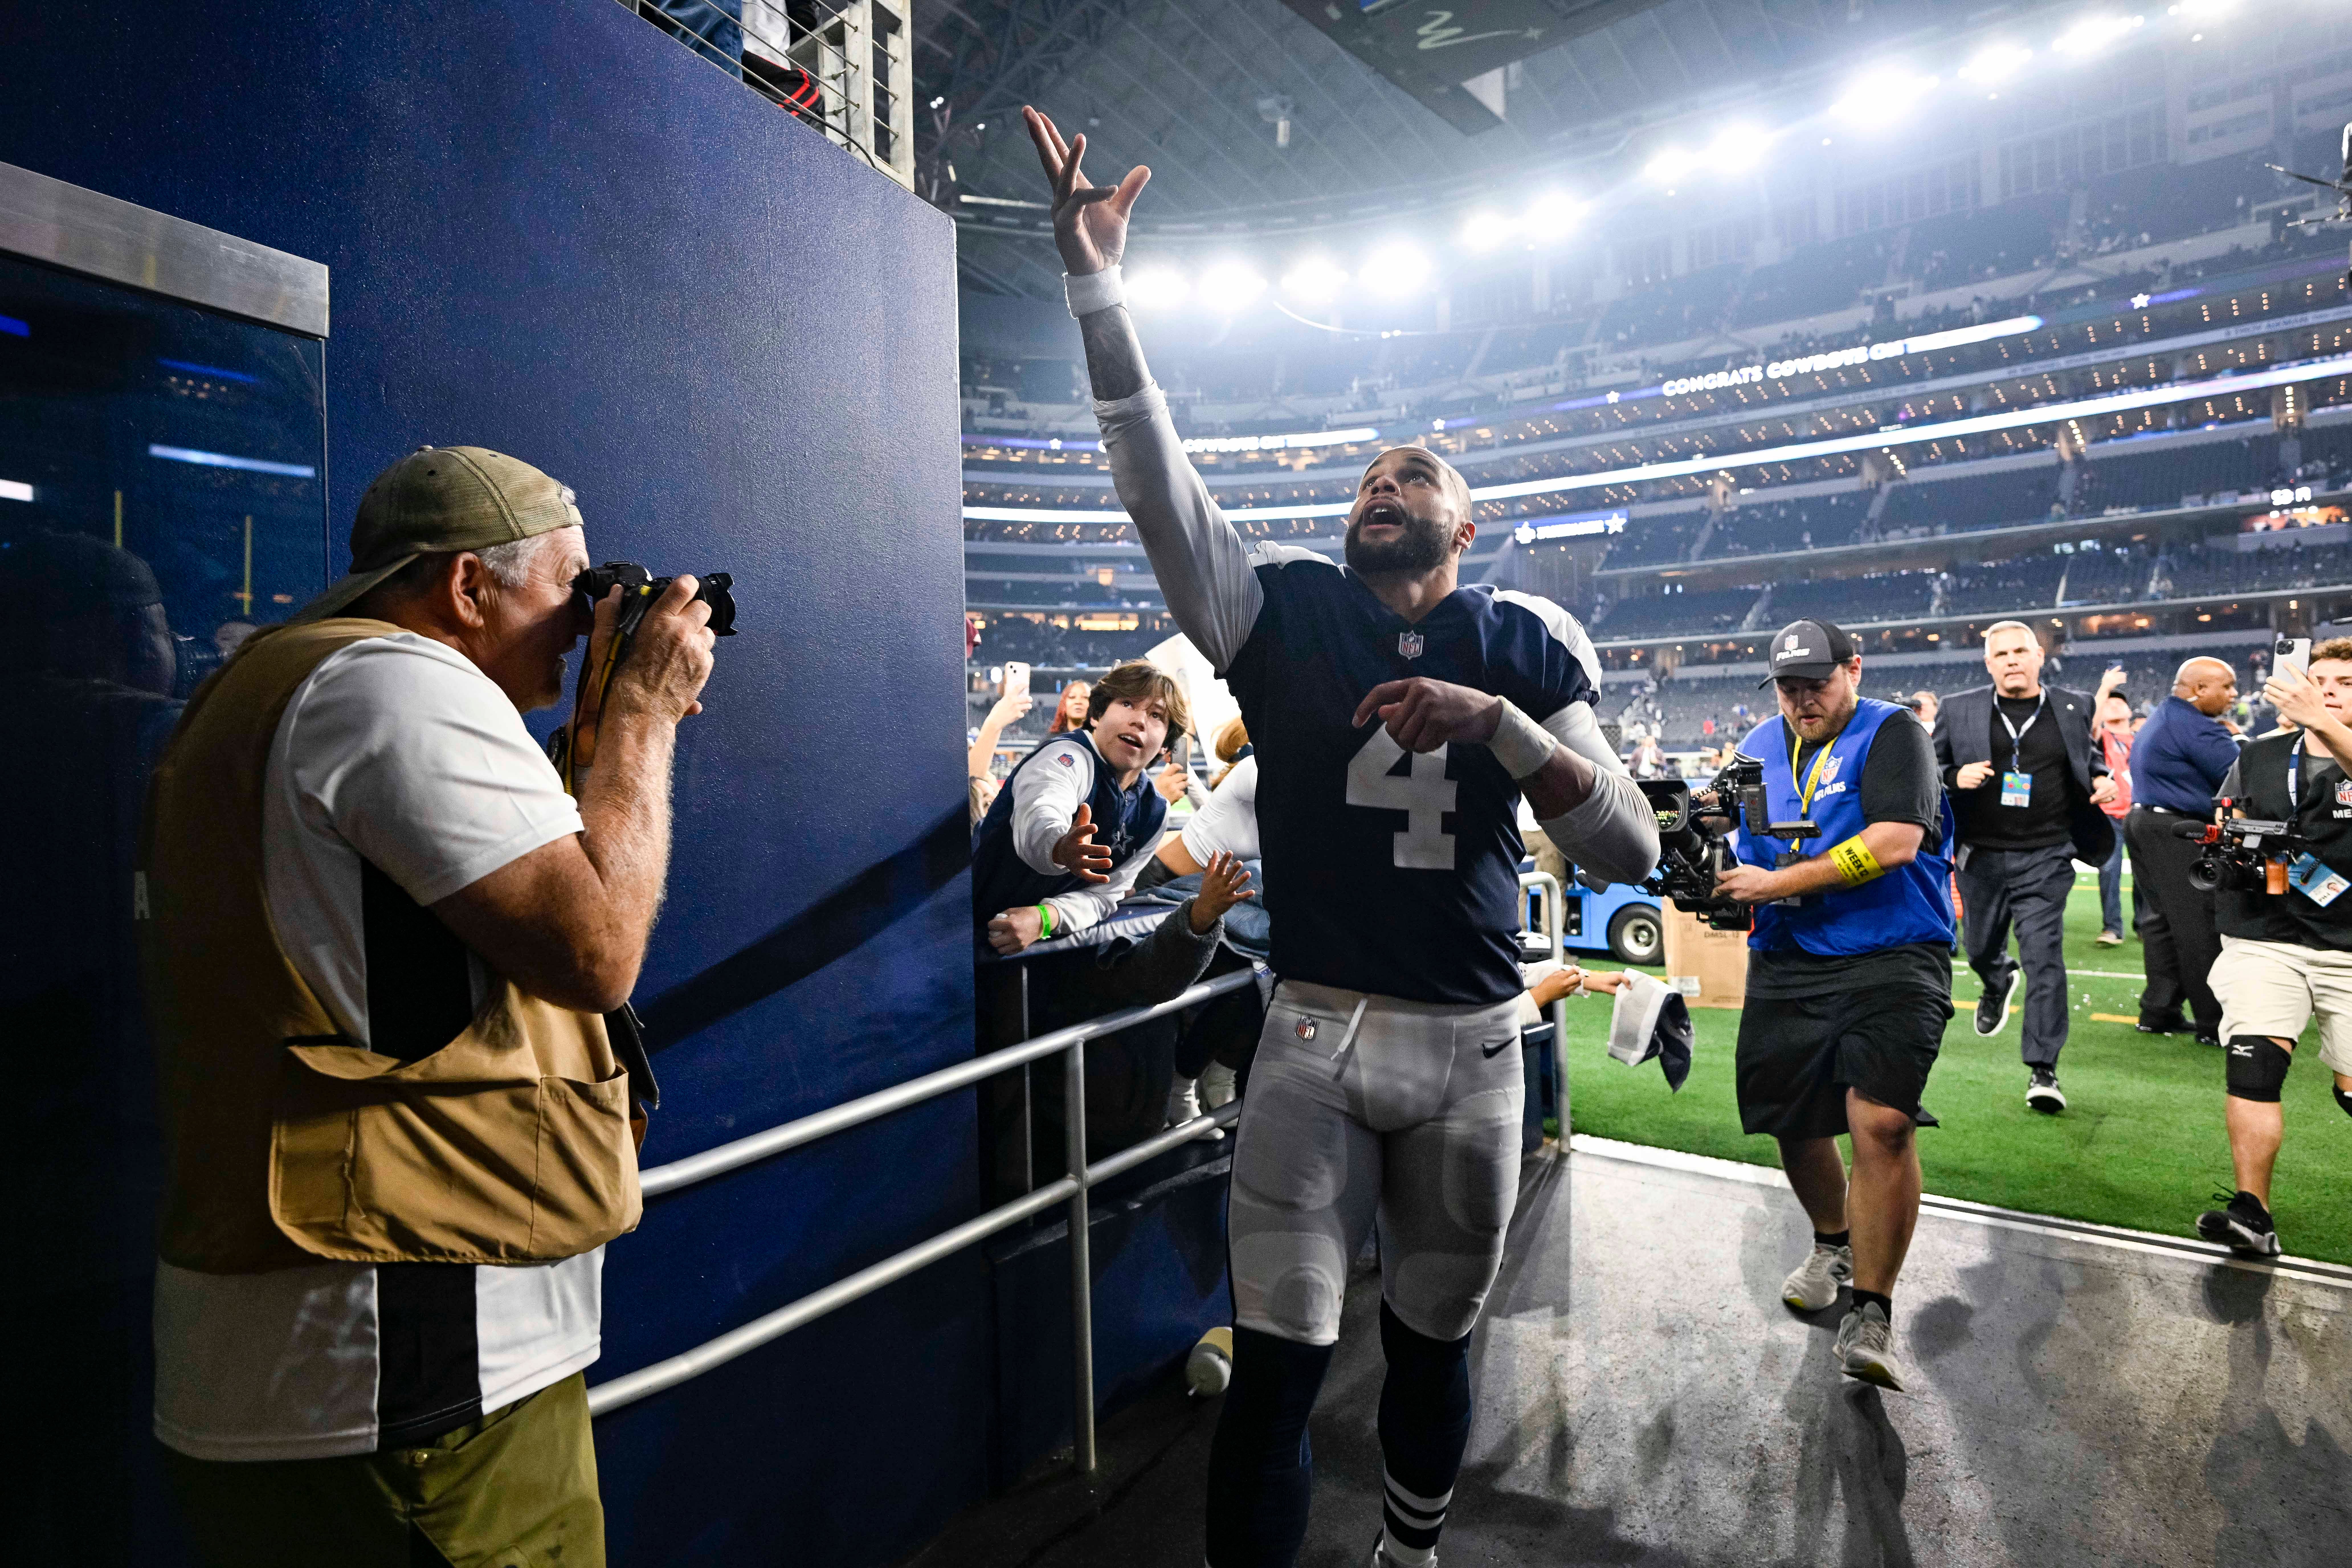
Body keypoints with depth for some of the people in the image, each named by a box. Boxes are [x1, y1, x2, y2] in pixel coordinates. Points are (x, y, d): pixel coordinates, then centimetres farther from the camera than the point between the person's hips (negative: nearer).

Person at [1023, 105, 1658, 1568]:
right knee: (1279, 1366, 0)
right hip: (1313, 1037, -1)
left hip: (1471, 1048, 2)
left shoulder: (1523, 642, 2)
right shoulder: (1286, 611, 1)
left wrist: (1495, 720, -19)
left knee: (1433, 1342, 20)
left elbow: (1634, 848, -5)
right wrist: (1096, 282, -17)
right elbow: (1155, 471, -9)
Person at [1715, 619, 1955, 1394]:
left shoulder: (1892, 735, -4)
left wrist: (1775, 884, -18)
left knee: (1883, 1120, -18)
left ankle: (1870, 1317, -4)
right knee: (1793, 1122, 10)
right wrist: (1714, 887, -8)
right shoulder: (1759, 748, 13)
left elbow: (1894, 842, -18)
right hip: (1787, 965, 5)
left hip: (1891, 960, -5)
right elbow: (1737, 844, 16)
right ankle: (1833, 1245, 40)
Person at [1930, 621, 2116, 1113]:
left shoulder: (2073, 707, 5)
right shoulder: (1958, 710, 0)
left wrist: (2100, 779, 1)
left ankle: (2043, 1069, -2)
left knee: (2044, 955, -8)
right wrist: (1956, 778, -17)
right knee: (1981, 948, 17)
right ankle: (1998, 983, 54)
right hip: (1981, 855, 1)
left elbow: (2086, 756, 22)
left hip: (2045, 857, -1)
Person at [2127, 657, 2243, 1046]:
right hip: (2177, 832, -10)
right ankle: (2216, 1025, -1)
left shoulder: (2159, 719, 17)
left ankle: (2158, 1013, 15)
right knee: (2200, 927, -5)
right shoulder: (2197, 728, -14)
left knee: (2163, 921, 12)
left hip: (2144, 820, 10)